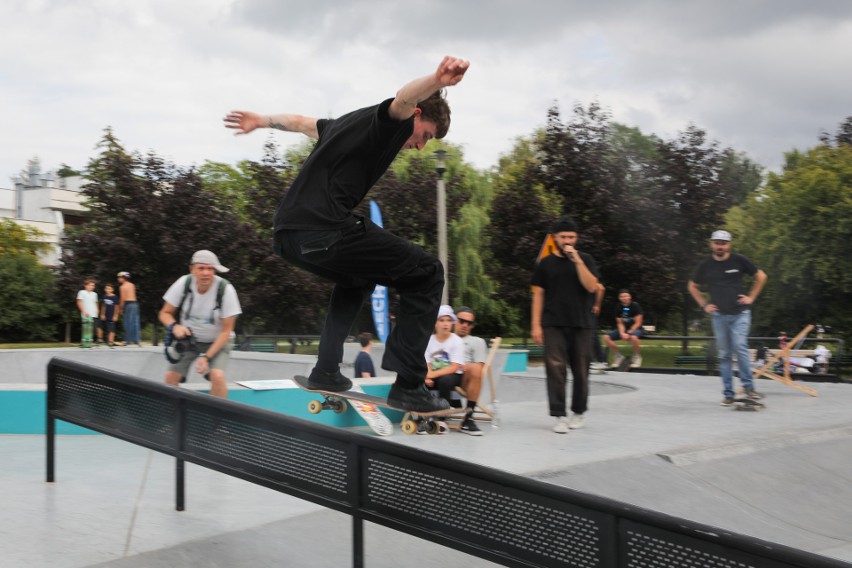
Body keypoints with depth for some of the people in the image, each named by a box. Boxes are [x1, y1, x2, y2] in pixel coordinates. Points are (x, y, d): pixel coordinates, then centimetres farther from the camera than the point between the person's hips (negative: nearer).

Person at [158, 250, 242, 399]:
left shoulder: (226, 289, -22)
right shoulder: (183, 283, -16)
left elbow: (226, 331, -17)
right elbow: (165, 313, -3)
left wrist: (206, 356, -25)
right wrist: (175, 326, -26)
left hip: (216, 342, -2)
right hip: (188, 338, 3)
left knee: (217, 376, -25)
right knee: (171, 376, -11)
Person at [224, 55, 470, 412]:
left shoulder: (353, 122, 28)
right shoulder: (392, 120, 3)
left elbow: (302, 122, 46)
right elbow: (403, 99, -23)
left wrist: (262, 121, 65)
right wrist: (436, 80, -44)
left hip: (288, 233, 10)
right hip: (324, 231, -9)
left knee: (357, 277, 36)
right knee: (426, 274, 0)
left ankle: (327, 370, 27)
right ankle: (408, 386, -6)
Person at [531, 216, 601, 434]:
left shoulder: (585, 260, 7)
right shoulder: (546, 263, 8)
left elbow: (591, 286, -8)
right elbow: (538, 294, 8)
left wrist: (577, 261, -15)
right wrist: (536, 325, 0)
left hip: (581, 324, 1)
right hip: (553, 324, 0)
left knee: (580, 370, 6)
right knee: (556, 368, -10)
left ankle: (578, 413, 20)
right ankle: (560, 416, -8)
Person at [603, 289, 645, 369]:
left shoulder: (635, 305, -13)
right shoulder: (618, 307, -1)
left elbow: (638, 323, -13)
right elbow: (619, 323, 0)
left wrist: (629, 333, -19)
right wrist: (622, 333, -19)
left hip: (635, 329, -5)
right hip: (623, 329, 5)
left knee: (633, 337, -41)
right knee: (606, 337, -17)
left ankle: (636, 357, -14)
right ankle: (618, 356, -1)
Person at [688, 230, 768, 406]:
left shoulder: (738, 260, -3)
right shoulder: (705, 265, 3)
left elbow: (761, 276, 10)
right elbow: (692, 286, 18)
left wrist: (751, 297, 3)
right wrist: (704, 305, 8)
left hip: (740, 313, -2)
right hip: (719, 315, 2)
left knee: (740, 346, -19)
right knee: (724, 355, 5)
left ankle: (748, 386, -8)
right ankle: (728, 394, 10)